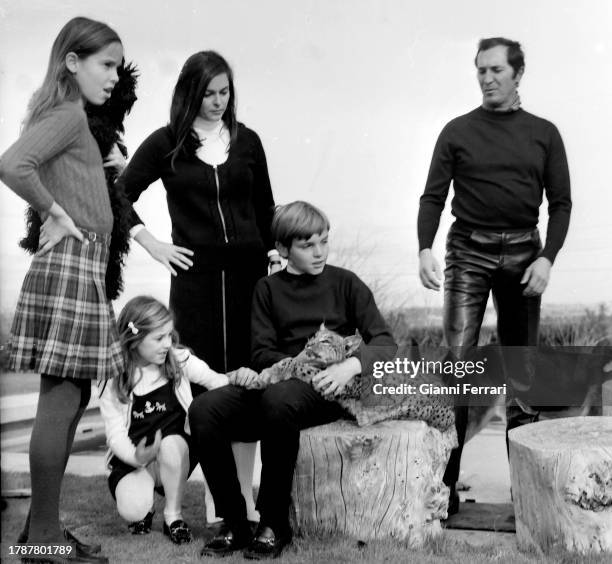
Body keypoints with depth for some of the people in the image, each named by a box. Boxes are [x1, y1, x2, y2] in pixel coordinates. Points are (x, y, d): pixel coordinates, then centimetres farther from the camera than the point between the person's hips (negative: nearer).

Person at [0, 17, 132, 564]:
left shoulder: (70, 117, 20)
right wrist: (55, 212, -14)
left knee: (71, 400, 11)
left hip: (82, 266, 10)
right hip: (71, 263, -10)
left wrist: (105, 167, 15)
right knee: (61, 399, -6)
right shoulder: (68, 113, -9)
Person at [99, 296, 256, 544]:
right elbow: (115, 434, -10)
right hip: (132, 459, -1)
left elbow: (214, 381, 0)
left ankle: (173, 515, -12)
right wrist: (137, 456, -30)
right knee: (132, 510, -28)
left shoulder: (179, 360, -4)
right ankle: (146, 509, 14)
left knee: (171, 442, -35)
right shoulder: (113, 383, -9)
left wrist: (237, 377, -23)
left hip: (176, 454, 1)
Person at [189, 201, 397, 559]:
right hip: (279, 379, 3)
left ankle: (275, 525, -21)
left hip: (325, 392, -3)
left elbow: (386, 342, 0)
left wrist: (351, 365, -21)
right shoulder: (268, 289, 16)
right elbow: (262, 353, 6)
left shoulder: (345, 283, 10)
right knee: (204, 409, -23)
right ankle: (234, 524, -11)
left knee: (279, 398, -37)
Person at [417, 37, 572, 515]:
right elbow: (433, 196, 2)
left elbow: (560, 202, 7)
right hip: (469, 251, -1)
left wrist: (547, 257, -7)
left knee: (521, 365, 6)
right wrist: (425, 249, -14)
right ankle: (445, 480, -5)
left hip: (522, 253, 1)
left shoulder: (543, 134, 9)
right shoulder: (458, 132, 6)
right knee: (458, 360, -8)